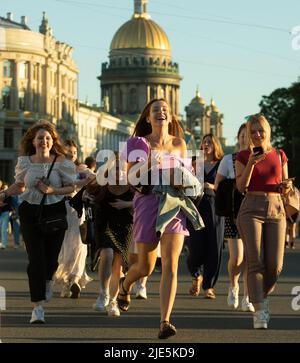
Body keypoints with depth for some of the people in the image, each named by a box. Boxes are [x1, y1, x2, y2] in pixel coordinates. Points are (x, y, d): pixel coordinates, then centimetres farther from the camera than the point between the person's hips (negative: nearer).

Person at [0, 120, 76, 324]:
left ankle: (48, 280, 46)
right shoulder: (25, 162, 2)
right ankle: (38, 307, -7)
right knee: (35, 258, -9)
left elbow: (71, 187, -2)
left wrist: (52, 191, -17)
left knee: (51, 256, 6)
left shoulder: (61, 162, -4)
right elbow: (19, 186, 14)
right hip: (30, 213, 0)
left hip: (55, 212, 0)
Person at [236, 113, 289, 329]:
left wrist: (286, 187, -7)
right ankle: (259, 312, -13)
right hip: (251, 210, -2)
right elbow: (241, 187, -5)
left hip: (276, 210, 2)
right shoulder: (243, 156, 5)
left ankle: (263, 295, 24)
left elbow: (283, 189, 17)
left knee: (275, 266, -5)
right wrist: (251, 163, -17)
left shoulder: (280, 156, 12)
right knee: (255, 262, -13)